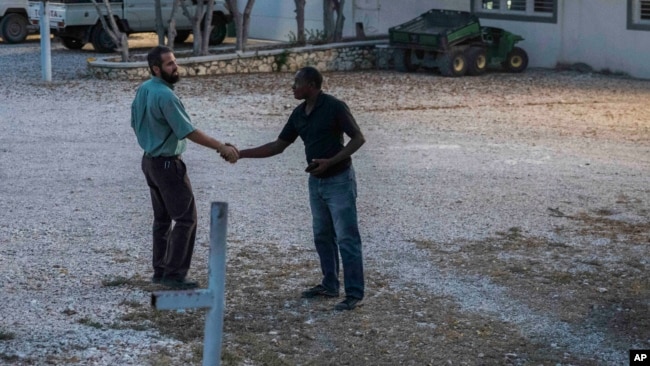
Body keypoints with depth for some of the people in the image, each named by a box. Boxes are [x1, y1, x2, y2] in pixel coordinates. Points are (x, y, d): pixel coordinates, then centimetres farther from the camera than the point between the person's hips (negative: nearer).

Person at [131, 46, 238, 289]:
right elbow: (188, 131, -24)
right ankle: (174, 274, -4)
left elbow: (135, 123, 14)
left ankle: (160, 270, 19)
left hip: (149, 160, 9)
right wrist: (222, 147, -20)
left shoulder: (143, 90, 4)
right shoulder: (165, 96, -24)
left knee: (162, 218, 15)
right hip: (168, 164, -9)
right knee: (186, 218, -4)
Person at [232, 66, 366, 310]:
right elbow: (278, 146, 10)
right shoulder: (298, 114, 5)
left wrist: (330, 161, -24)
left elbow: (358, 138, -16)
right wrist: (242, 154, 4)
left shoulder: (334, 107, -17)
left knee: (346, 238, -6)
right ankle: (330, 286, 25)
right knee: (322, 236, 14)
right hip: (316, 182, 8)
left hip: (339, 181, -8)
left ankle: (354, 294, -3)